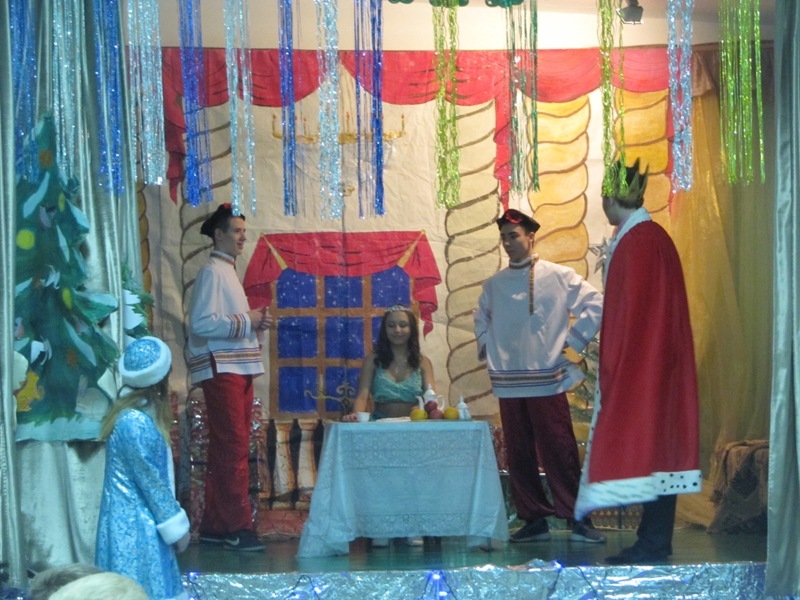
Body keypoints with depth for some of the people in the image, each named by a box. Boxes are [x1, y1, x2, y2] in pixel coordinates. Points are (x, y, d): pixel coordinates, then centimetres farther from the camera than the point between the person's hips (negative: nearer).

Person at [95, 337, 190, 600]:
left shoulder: (131, 413, 7)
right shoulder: (137, 423, -23)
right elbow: (153, 483, -18)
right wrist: (177, 527, -8)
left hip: (131, 522, 9)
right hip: (137, 528, -9)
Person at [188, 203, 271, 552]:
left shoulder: (227, 272, 21)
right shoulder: (212, 272, -10)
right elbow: (201, 323, -21)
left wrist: (255, 323, 8)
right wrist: (246, 321, -16)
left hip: (238, 369, 10)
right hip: (221, 369, -10)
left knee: (225, 450, 11)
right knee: (234, 449, -10)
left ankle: (214, 526, 17)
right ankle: (237, 527, -8)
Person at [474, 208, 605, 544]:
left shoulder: (558, 276, -1)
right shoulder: (494, 284, 11)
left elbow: (595, 304, -1)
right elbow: (481, 317, 29)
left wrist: (572, 340, -4)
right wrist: (485, 346, 14)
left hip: (546, 381, -4)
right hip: (507, 383, 4)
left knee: (558, 452, -5)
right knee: (518, 456, 7)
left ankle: (577, 520, 1)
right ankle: (534, 520, 16)